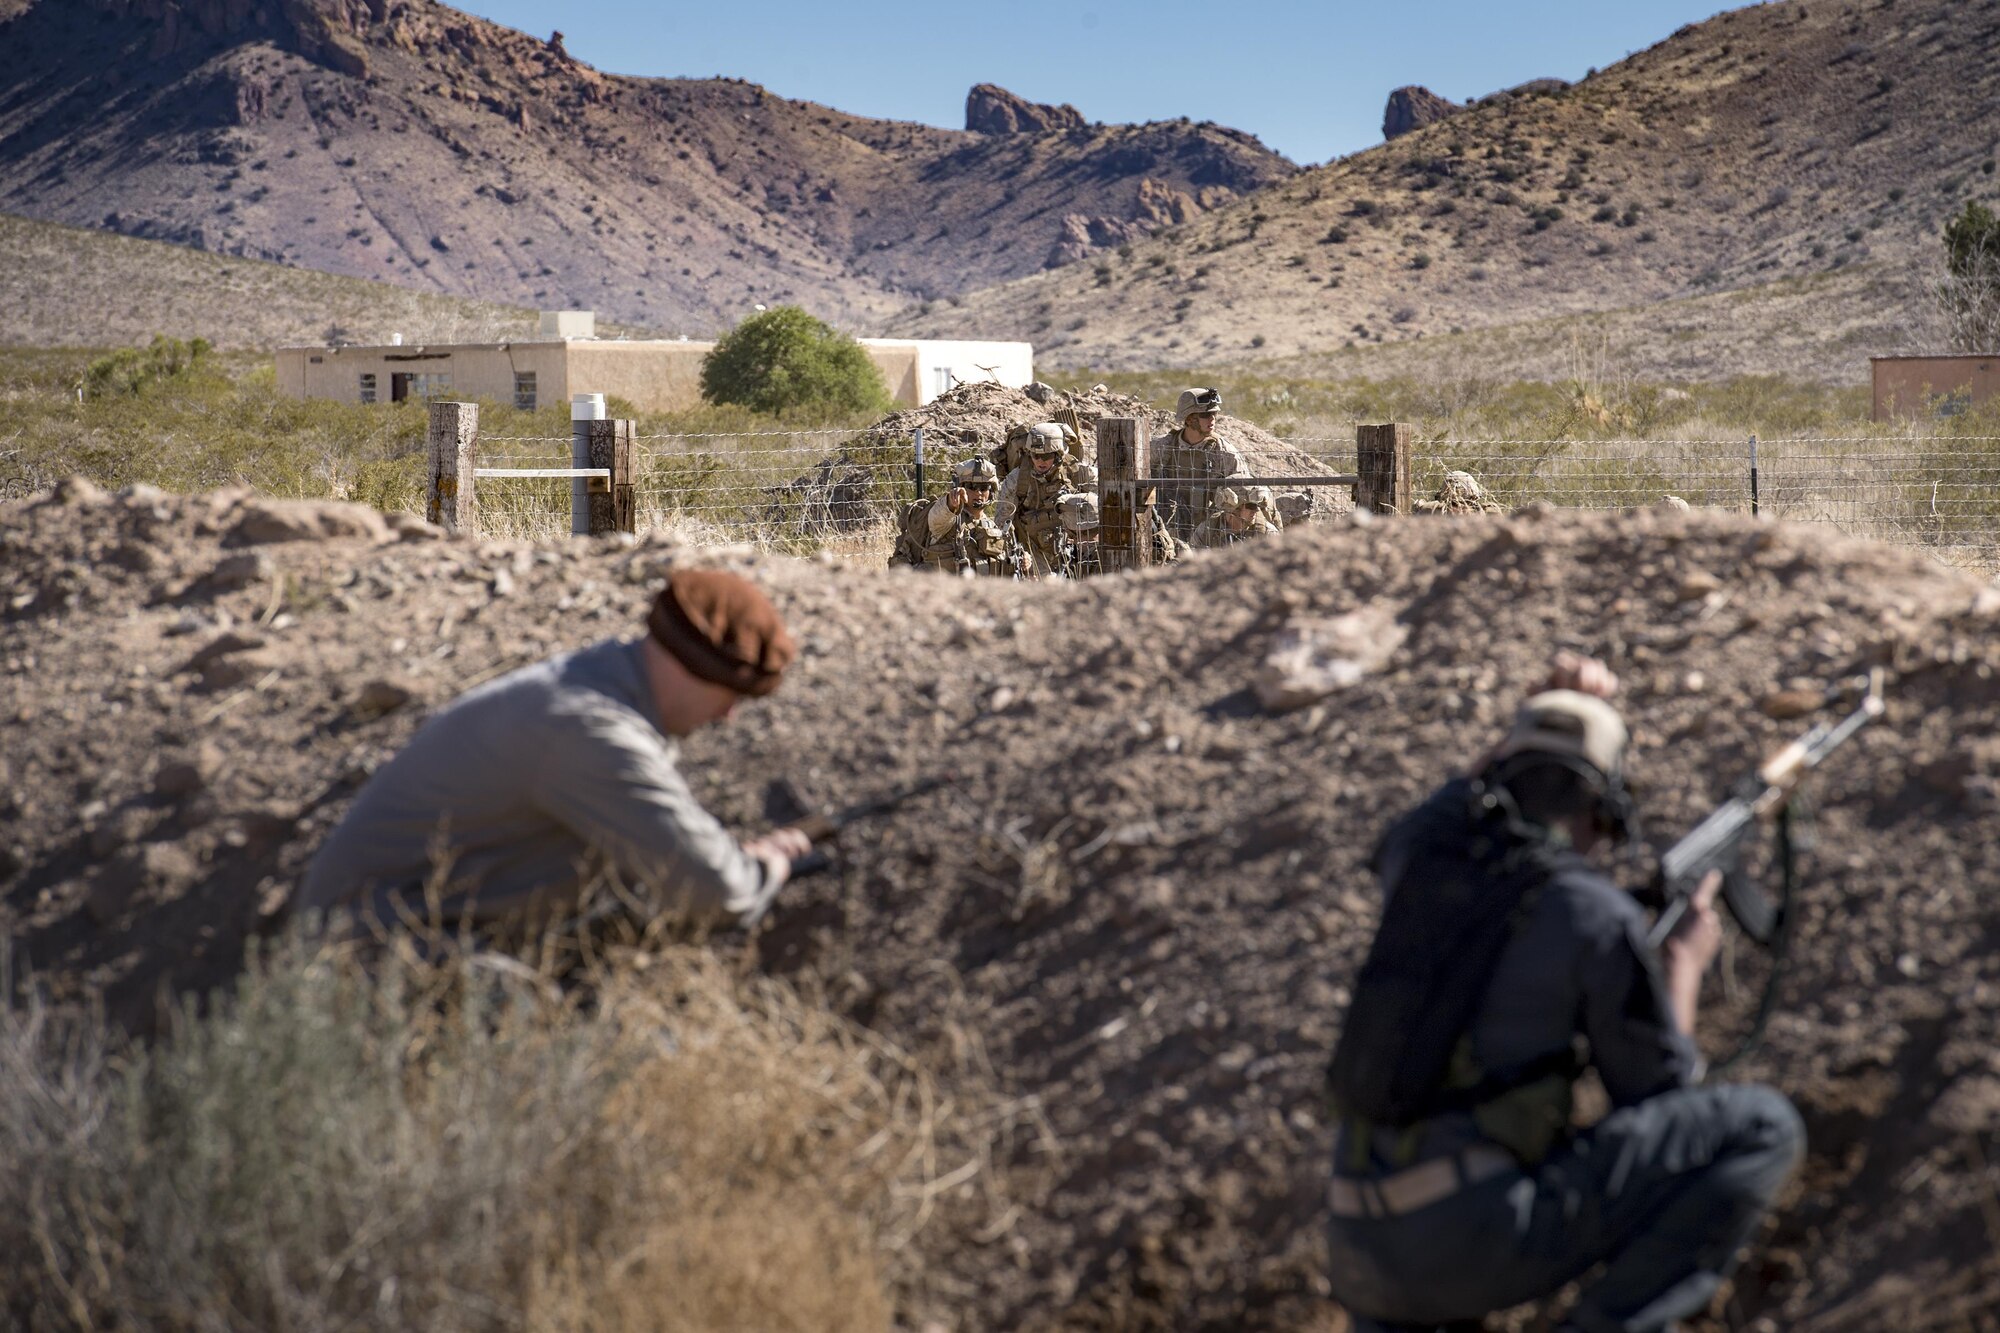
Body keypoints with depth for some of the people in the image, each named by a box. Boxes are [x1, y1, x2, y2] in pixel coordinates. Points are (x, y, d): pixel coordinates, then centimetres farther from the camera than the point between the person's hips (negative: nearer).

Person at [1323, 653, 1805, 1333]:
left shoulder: (1420, 848, 13)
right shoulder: (1601, 917, -2)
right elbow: (1658, 1107, 9)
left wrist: (1547, 705, 29)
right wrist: (1684, 963, 25)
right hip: (1477, 1241, -5)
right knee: (1760, 1128, 2)